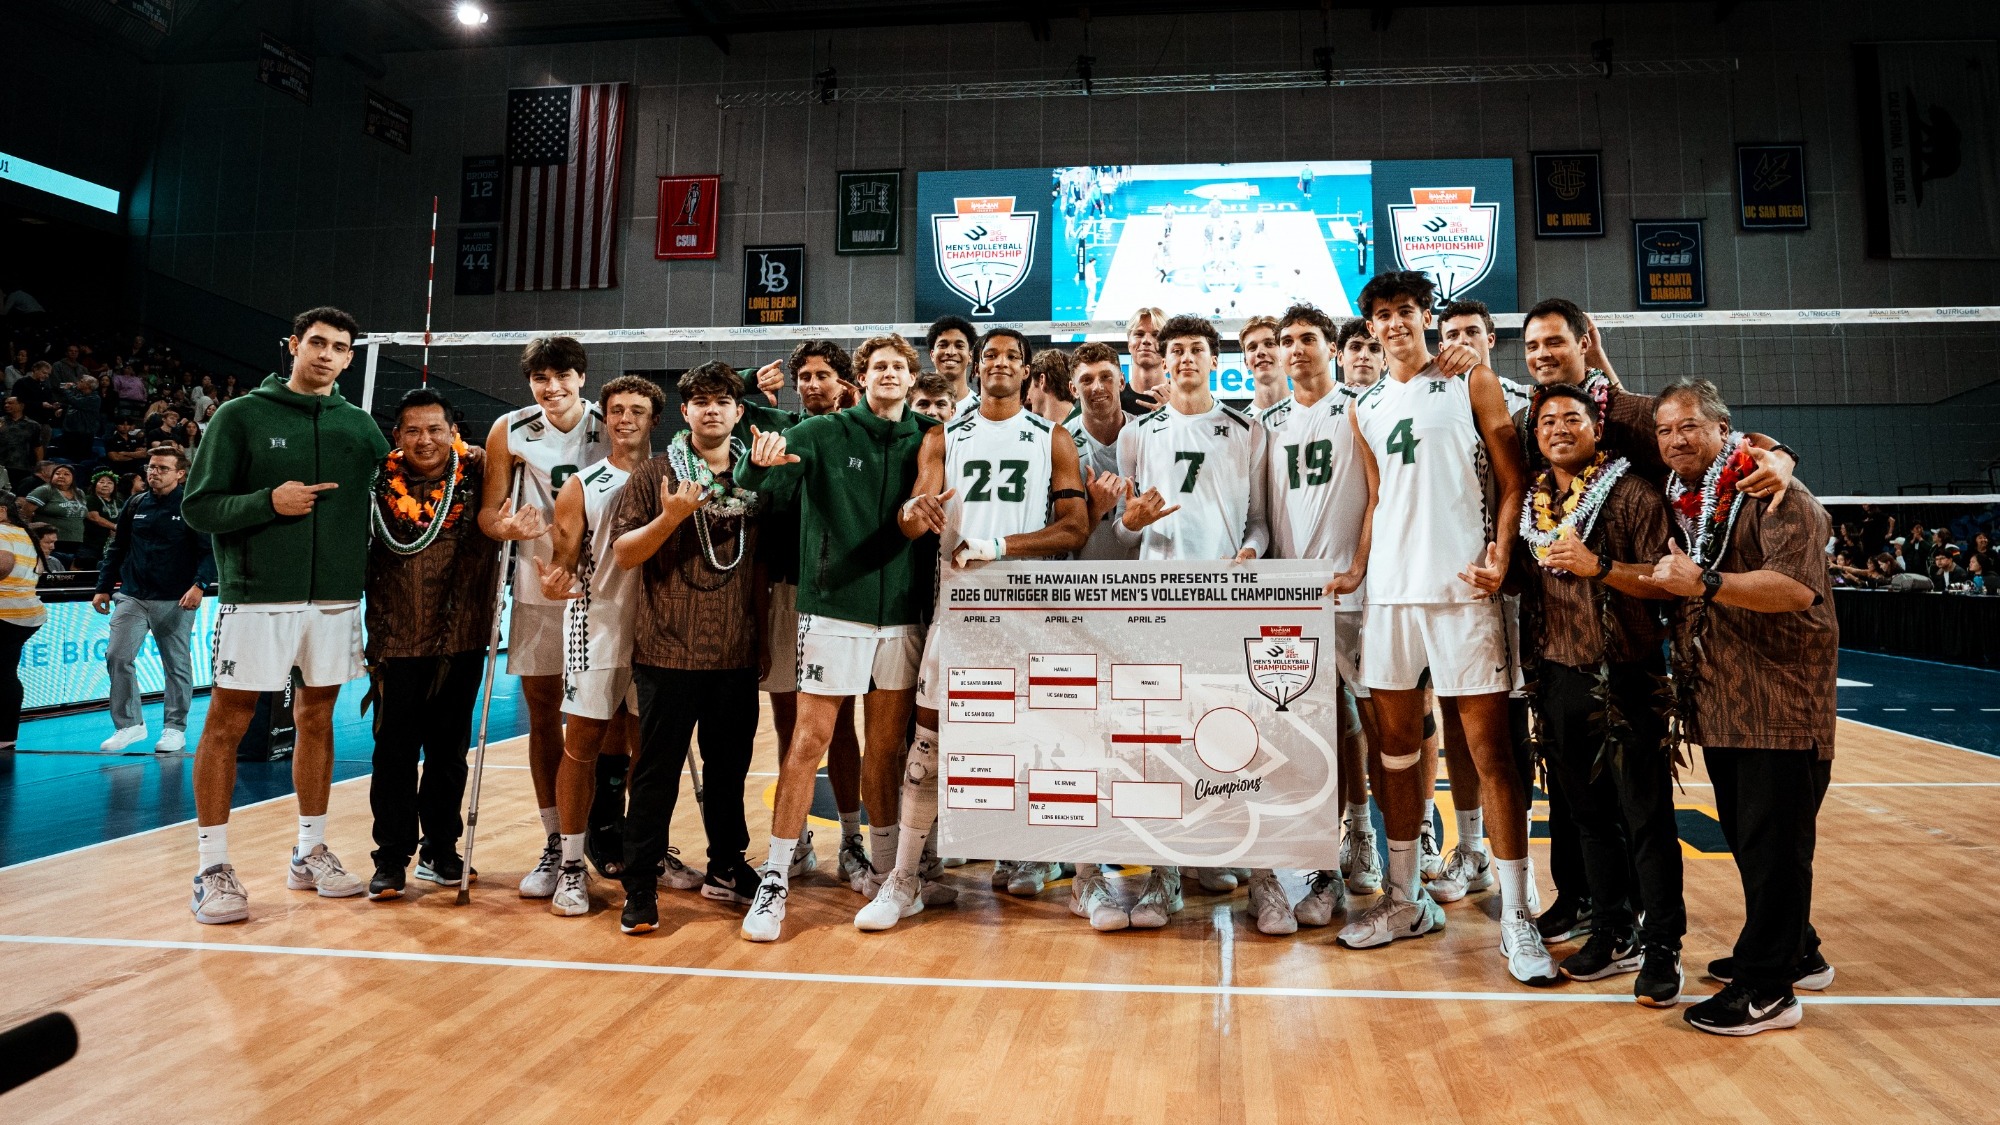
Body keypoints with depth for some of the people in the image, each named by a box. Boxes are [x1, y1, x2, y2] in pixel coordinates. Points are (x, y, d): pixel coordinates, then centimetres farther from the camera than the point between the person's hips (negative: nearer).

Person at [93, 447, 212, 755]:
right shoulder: (134, 507, 11)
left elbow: (210, 551, -8)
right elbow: (117, 550, 18)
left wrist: (199, 584, -21)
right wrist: (104, 587, 14)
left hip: (174, 601, -4)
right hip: (131, 597, 4)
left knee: (176, 666, 3)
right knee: (117, 657, -5)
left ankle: (175, 729, 12)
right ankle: (129, 724, 7)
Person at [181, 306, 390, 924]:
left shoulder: (361, 426, 10)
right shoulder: (241, 416, 0)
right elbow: (198, 507, -2)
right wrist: (268, 502, -18)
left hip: (335, 599, 4)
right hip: (258, 598, -3)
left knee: (317, 718, 12)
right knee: (227, 723, 0)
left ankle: (310, 853, 23)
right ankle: (212, 867, 11)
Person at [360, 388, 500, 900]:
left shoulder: (477, 473, -2)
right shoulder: (379, 482, 0)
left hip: (461, 641, 0)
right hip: (396, 642, 0)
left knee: (450, 751, 11)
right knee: (394, 752, 4)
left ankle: (440, 850, 26)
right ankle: (391, 858, 16)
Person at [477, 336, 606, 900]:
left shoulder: (611, 425, -3)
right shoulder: (509, 431, -1)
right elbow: (487, 510, 3)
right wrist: (507, 526, -19)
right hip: (539, 583, 2)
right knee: (542, 711, 6)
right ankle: (555, 844, 18)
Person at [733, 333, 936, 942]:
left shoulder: (927, 437, 8)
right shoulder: (821, 434, 1)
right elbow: (756, 490, -9)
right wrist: (758, 462, -30)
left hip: (902, 613, 3)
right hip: (834, 610, -3)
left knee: (886, 744, 12)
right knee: (809, 740, -4)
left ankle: (883, 867, 27)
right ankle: (775, 879, 5)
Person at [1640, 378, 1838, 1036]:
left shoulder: (1775, 494, -11)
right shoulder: (1676, 502, 12)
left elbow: (1795, 588, -24)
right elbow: (1662, 588, 26)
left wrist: (1704, 584, -31)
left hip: (1781, 705, -8)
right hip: (1719, 706, 8)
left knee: (1772, 845, -2)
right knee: (1746, 838, 17)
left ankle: (1767, 988, 7)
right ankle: (1796, 953, 33)